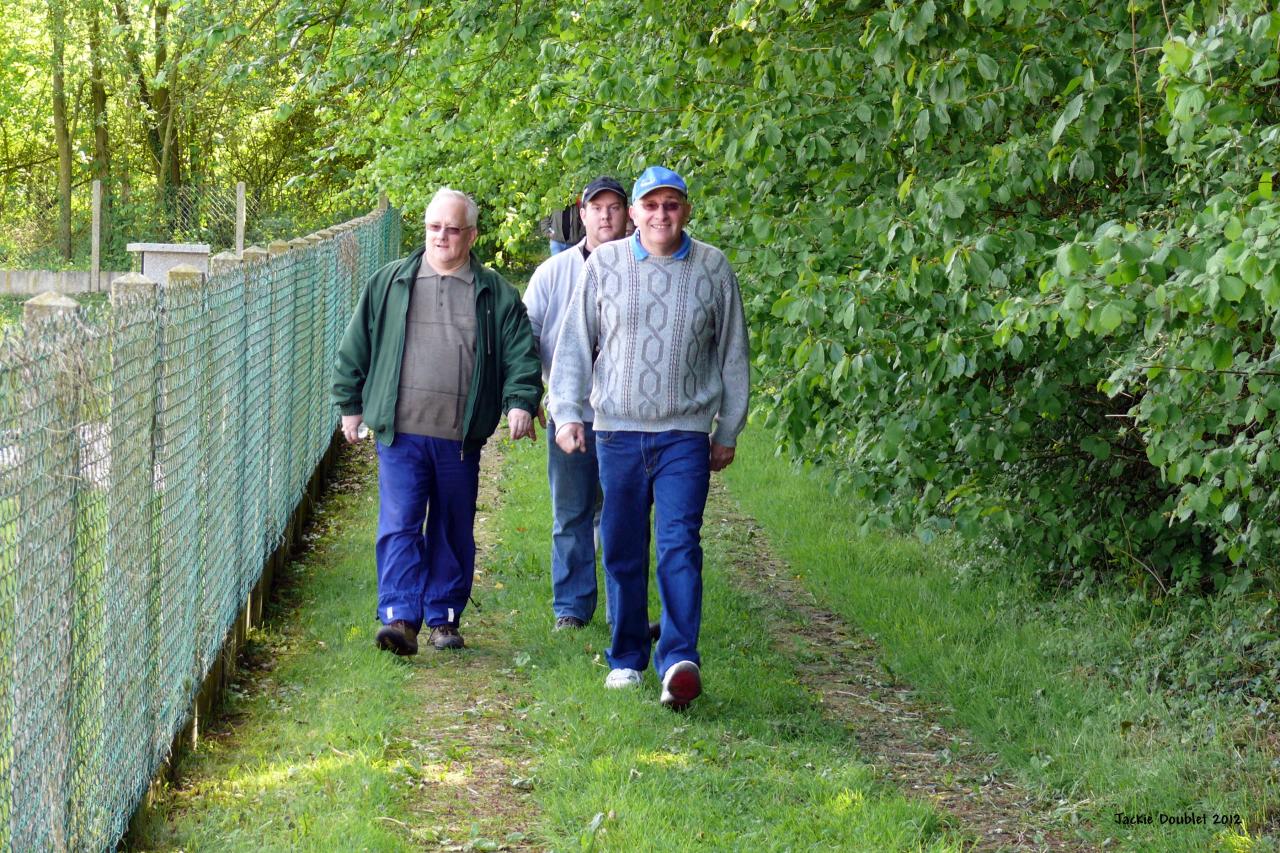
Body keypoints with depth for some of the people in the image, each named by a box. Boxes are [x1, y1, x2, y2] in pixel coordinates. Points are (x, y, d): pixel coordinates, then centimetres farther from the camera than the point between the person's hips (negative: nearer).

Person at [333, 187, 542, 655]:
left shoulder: (496, 294, 7)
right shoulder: (388, 283, 8)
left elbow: (521, 354, 5)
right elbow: (355, 348, 13)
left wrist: (520, 403, -10)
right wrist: (350, 405, 12)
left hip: (461, 438, 1)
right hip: (400, 433, -1)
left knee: (454, 531, 8)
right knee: (399, 526, -9)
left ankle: (443, 619, 19)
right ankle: (400, 617, -13)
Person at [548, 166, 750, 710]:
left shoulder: (713, 268, 5)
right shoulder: (604, 265, 4)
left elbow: (733, 354, 12)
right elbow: (575, 344, 9)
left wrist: (729, 430, 12)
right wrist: (567, 413, 0)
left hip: (686, 433, -1)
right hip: (617, 430, 1)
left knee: (680, 546, -13)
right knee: (622, 552, 6)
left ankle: (679, 660, -21)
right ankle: (627, 659, 18)